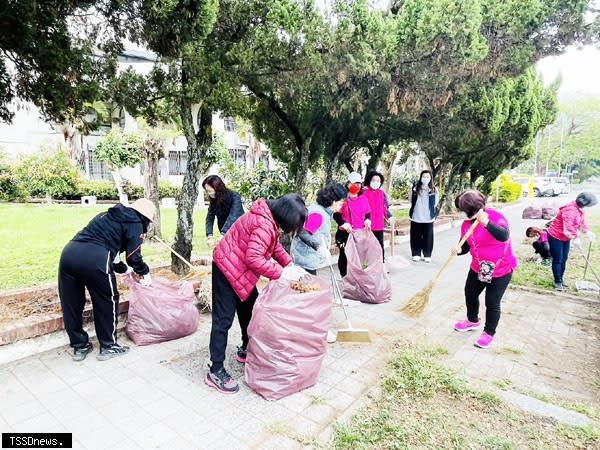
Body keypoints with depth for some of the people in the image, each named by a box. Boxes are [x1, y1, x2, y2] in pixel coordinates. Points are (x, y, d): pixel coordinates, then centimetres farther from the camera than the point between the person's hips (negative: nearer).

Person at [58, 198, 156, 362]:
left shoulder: (108, 216, 31)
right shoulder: (135, 223, 9)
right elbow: (133, 255, 5)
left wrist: (126, 270, 41)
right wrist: (144, 272, 25)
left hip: (68, 252, 8)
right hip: (94, 260, -7)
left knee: (71, 304, 18)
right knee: (107, 302, 13)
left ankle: (79, 346, 34)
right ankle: (108, 346, 25)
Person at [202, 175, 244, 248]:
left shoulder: (234, 197, -20)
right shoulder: (213, 201, -3)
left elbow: (233, 216, -32)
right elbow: (210, 218, -9)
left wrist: (223, 234, -43)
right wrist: (209, 235, -25)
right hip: (225, 235, 5)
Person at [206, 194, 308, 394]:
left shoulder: (270, 218, 1)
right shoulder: (264, 225, -29)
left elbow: (274, 244, 12)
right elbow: (253, 258, -34)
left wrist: (289, 264, 0)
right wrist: (281, 273, -26)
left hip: (241, 269, 10)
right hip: (228, 268, -10)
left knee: (249, 309, 19)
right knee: (223, 319, -5)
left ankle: (246, 351, 37)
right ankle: (215, 372, 5)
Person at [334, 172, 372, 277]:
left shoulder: (364, 199, 12)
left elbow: (368, 213, 18)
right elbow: (336, 214, -6)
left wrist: (368, 220, -4)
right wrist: (344, 224, -20)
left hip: (361, 233, 4)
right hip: (345, 233, -4)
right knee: (344, 256, 4)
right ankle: (344, 277, 18)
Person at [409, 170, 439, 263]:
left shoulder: (434, 190, -2)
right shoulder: (415, 188, -1)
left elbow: (435, 203, 7)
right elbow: (410, 199, 10)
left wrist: (430, 210, 8)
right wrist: (417, 208, 10)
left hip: (428, 218, 0)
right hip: (416, 217, 1)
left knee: (428, 237, 5)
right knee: (416, 237, 8)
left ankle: (427, 255, 15)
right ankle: (416, 254, 19)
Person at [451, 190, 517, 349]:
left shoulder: (495, 216, -23)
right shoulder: (466, 224, -4)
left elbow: (504, 236, -40)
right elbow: (466, 246, 2)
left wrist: (486, 223, -52)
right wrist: (459, 249, -21)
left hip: (501, 270, -7)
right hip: (478, 268, 7)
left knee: (492, 303, 0)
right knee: (470, 294, 19)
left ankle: (489, 333, 22)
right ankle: (473, 321, 46)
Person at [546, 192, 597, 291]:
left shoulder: (580, 210, 5)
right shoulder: (570, 210, -27)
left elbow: (582, 223, 11)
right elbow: (568, 227, -34)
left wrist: (588, 232, -3)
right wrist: (576, 237, -37)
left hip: (566, 238, 10)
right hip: (555, 237, -10)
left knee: (564, 259, 13)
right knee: (558, 260, -3)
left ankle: (561, 280, 23)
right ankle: (557, 282, 5)